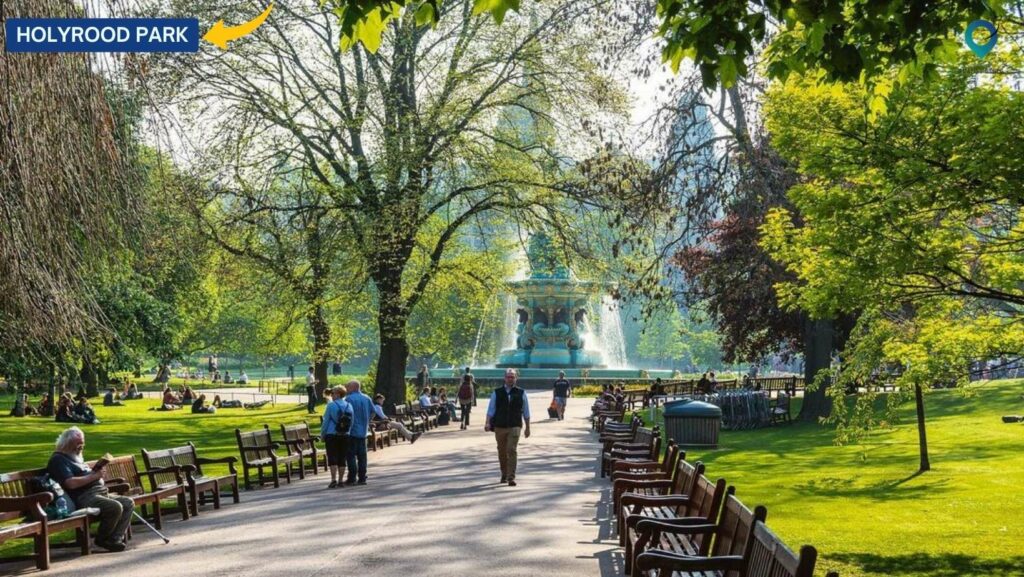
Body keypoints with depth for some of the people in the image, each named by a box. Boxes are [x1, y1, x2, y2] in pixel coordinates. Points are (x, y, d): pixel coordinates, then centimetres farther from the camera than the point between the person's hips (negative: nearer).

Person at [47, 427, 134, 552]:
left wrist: (98, 470, 8)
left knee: (128, 503, 1)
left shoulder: (76, 458, 26)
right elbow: (71, 483, -20)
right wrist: (94, 476, -13)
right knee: (115, 507, -28)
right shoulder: (58, 459, -7)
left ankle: (115, 538, -10)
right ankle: (102, 539, -5)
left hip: (100, 494, 11)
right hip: (83, 498, -11)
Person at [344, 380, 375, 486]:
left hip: (352, 431, -6)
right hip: (363, 431, 6)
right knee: (362, 455, 9)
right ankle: (362, 478, 9)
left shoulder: (349, 398, -11)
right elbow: (372, 412, 13)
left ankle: (352, 478, -3)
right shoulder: (367, 398, 9)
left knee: (351, 455, -1)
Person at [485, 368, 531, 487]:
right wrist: (487, 423, -13)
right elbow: (491, 409, 1)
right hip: (499, 427, 2)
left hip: (514, 427, -2)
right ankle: (504, 474, 31)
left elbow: (526, 412, 9)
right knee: (502, 452, 11)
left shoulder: (521, 393, 4)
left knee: (512, 450, -14)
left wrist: (527, 427, 11)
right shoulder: (497, 393, 4)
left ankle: (511, 477, -14)